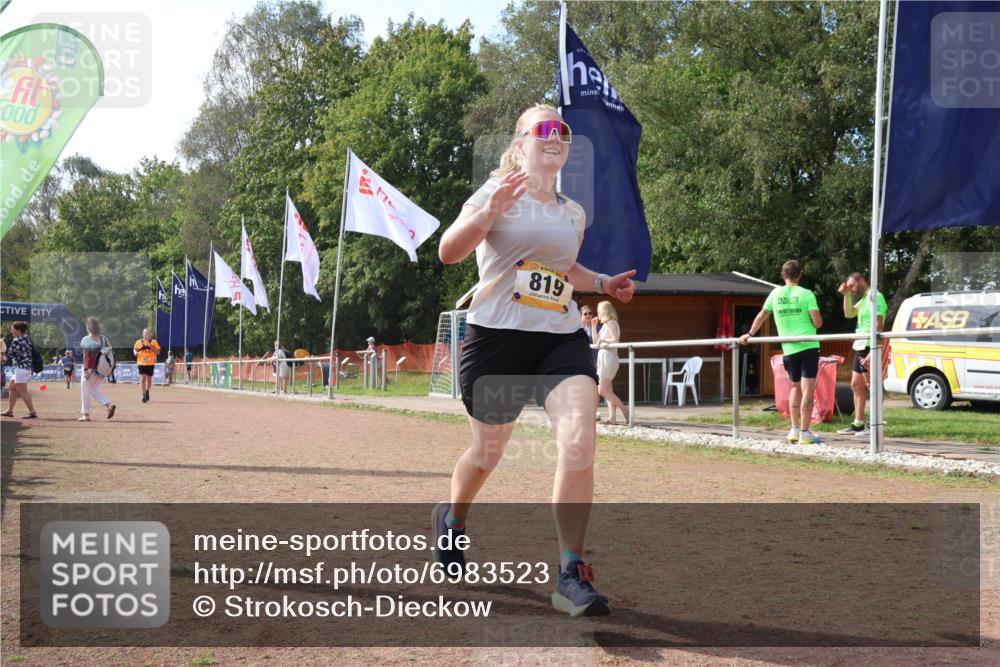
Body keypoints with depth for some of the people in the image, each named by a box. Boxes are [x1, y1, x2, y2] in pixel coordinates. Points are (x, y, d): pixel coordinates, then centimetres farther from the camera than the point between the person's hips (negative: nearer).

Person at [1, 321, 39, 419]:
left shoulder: (16, 341, -15)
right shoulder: (27, 339, 10)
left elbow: (9, 355, -11)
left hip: (20, 369, -10)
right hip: (27, 368, 10)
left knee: (23, 392, -7)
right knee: (12, 388, 19)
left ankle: (33, 412, -9)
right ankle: (10, 411, 25)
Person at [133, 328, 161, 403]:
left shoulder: (154, 342, 3)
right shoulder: (139, 342, 7)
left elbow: (158, 352, -1)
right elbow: (134, 349, 18)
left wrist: (151, 347, -15)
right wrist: (135, 352, -5)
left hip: (150, 363, 1)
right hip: (141, 363, -1)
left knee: (149, 379, 12)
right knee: (142, 379, -11)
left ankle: (147, 392, 36)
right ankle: (144, 395, -10)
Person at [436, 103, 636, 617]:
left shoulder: (574, 214, 15)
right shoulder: (496, 194, -3)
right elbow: (449, 252, -17)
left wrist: (604, 284, 18)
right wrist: (490, 211, -32)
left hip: (562, 339, 4)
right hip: (497, 338, -4)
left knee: (579, 444, -19)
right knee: (488, 452, 11)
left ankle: (572, 575, -12)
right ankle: (451, 518, 45)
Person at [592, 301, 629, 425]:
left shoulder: (611, 323, -9)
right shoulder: (604, 325, 18)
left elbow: (615, 340, -20)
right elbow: (596, 339, 21)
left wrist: (603, 340, -23)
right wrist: (593, 326, 17)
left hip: (608, 357, -10)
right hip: (603, 357, 10)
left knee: (602, 390, -13)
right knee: (608, 391, 5)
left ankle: (625, 411, -10)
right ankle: (612, 417, 2)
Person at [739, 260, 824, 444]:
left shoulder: (776, 293, 7)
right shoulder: (806, 294, -4)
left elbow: (761, 316, 17)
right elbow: (818, 322, -11)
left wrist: (749, 335, 30)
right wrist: (815, 321, 13)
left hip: (789, 348, 4)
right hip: (808, 346, -4)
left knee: (795, 387, 20)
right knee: (808, 389, -3)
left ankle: (795, 430, 18)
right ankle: (805, 433, -6)